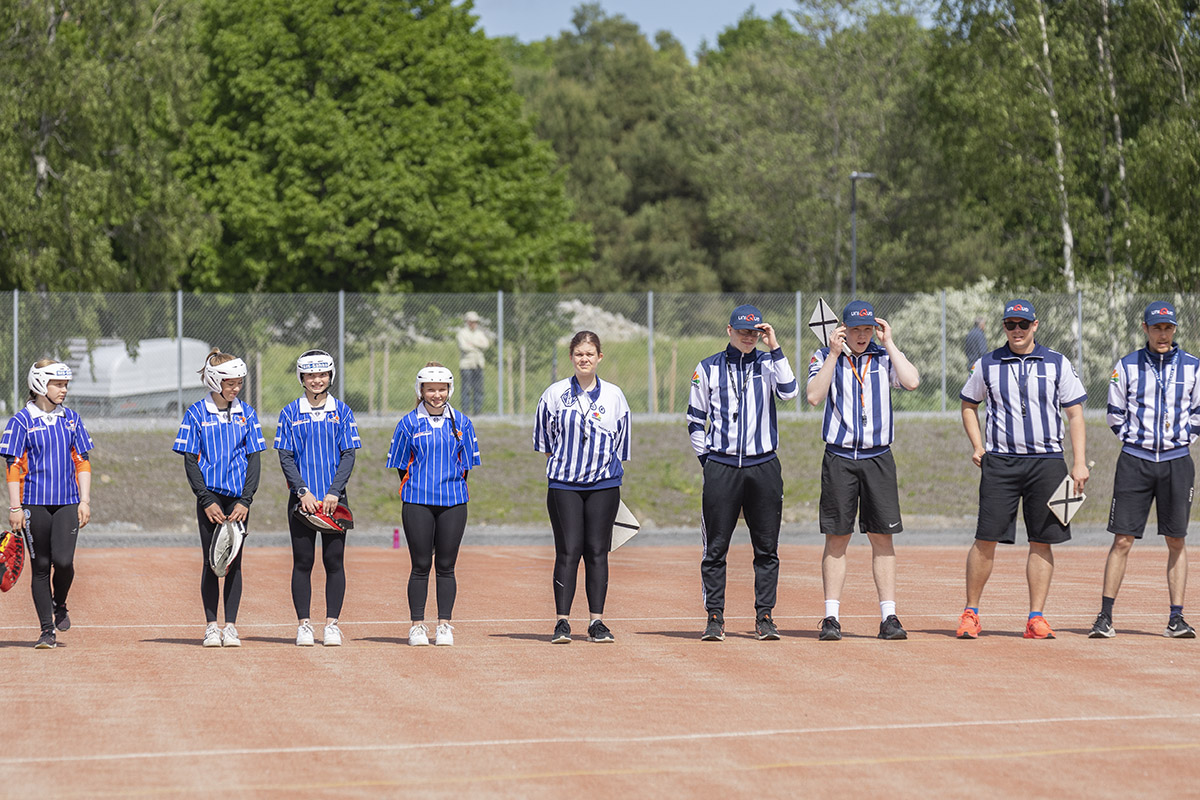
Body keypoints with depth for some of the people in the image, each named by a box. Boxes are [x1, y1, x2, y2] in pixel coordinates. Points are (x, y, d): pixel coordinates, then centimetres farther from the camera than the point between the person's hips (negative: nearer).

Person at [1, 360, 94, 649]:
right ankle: (47, 629, 10)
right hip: (35, 503, -2)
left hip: (67, 503, 2)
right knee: (40, 566, 2)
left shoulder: (71, 419, 10)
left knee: (63, 561, -13)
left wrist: (85, 501, 5)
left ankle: (59, 605, 16)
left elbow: (82, 462, 13)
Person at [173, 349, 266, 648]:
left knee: (234, 561, 1)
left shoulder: (246, 413, 7)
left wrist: (245, 501, -4)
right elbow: (190, 461, -1)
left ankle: (230, 626, 5)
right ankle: (211, 626, 7)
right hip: (210, 497, -2)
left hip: (239, 498, 2)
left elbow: (254, 459, 6)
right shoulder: (196, 413, 0)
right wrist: (206, 501, -9)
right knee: (211, 561, 0)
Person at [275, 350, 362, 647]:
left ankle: (332, 623, 5)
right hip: (301, 498, 0)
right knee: (303, 562, 1)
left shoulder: (341, 411, 6)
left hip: (334, 499, 0)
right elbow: (285, 457, 1)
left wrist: (333, 493, -11)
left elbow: (348, 455, 1)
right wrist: (303, 492, -12)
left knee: (334, 561, 0)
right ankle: (304, 625, 5)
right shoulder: (290, 412, 5)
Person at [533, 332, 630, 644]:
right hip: (563, 484, -1)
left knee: (597, 551, 2)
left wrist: (609, 469, 8)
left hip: (604, 485, 1)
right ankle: (562, 622, 0)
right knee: (568, 551, -4)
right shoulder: (555, 394, 3)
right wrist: (561, 464, 8)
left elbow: (619, 443, 12)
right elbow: (545, 440, 10)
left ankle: (596, 621, 7)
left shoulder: (614, 396, 5)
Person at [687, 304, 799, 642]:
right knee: (716, 547, -1)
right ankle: (715, 618, 4)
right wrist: (706, 458, 2)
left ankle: (764, 617, 8)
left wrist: (774, 348, -12)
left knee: (766, 547, 2)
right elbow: (696, 419, 11)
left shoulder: (768, 364, 8)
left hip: (763, 466, 1)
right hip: (721, 468, -1)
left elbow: (789, 391, -12)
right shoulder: (708, 369, 7)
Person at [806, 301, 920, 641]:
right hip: (839, 458, -1)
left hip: (878, 459, 1)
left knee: (882, 537, 0)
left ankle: (888, 617, 2)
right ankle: (831, 617, 3)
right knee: (837, 537, 0)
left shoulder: (885, 356, 7)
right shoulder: (824, 357, 3)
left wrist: (889, 343, -6)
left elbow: (912, 381, -11)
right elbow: (814, 396, -12)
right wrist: (834, 354, -13)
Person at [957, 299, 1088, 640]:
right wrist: (977, 446, 6)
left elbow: (1075, 414, 5)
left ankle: (1036, 618, 5)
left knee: (1041, 542, 0)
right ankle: (970, 613, 4)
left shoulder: (1057, 364, 6)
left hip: (1047, 461, 0)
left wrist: (1079, 463, -3)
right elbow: (969, 404, 20)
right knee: (986, 538, -5)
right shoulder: (987, 365, 7)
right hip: (1000, 462, 0)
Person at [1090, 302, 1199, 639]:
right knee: (1122, 540, -4)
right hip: (1135, 460, -1)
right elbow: (1116, 414, 10)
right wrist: (1134, 440, 2)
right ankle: (1105, 616, -1)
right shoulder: (1127, 366, 4)